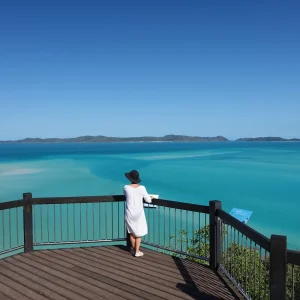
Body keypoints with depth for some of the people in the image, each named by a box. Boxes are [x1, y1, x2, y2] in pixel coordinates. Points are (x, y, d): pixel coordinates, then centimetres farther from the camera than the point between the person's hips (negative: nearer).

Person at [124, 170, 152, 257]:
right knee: (139, 233, 13)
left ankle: (133, 249, 31)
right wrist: (150, 198, 17)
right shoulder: (142, 188, -15)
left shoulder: (126, 187, -12)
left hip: (129, 213, 1)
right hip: (138, 213, -1)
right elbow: (148, 200, -7)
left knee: (132, 232, 19)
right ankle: (137, 251, 16)